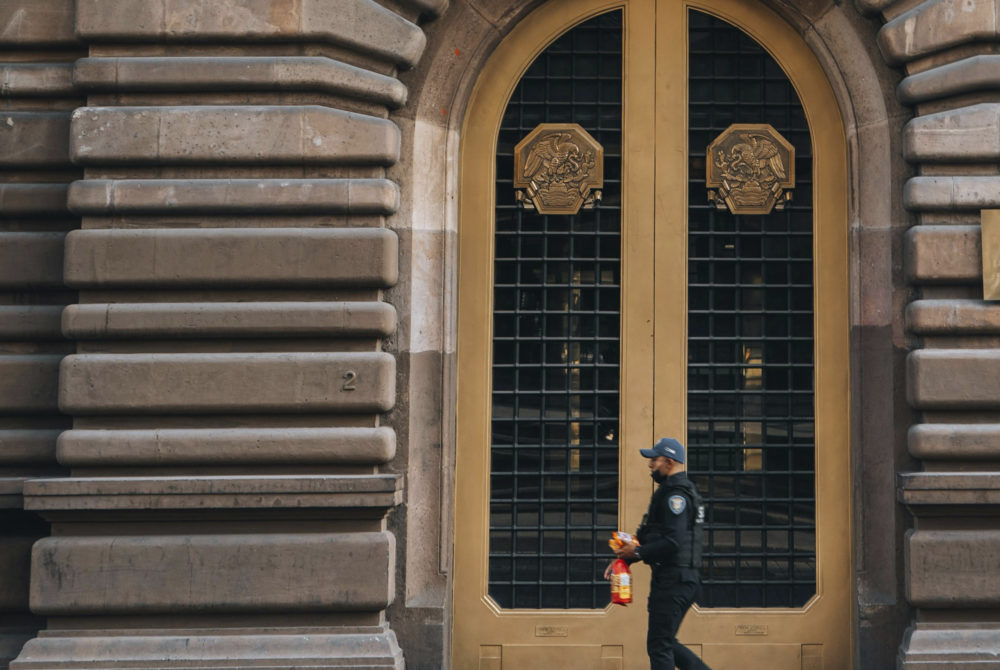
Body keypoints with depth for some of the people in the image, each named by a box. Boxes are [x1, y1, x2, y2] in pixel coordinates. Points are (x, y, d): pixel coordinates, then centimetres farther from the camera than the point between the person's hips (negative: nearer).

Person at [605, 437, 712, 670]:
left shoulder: (675, 495, -14)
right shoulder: (676, 491, 20)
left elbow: (673, 543, -24)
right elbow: (657, 538, 23)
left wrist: (637, 552, -15)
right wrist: (625, 558, 14)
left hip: (673, 580, -10)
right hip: (684, 580, 10)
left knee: (659, 646, -5)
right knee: (664, 643, 16)